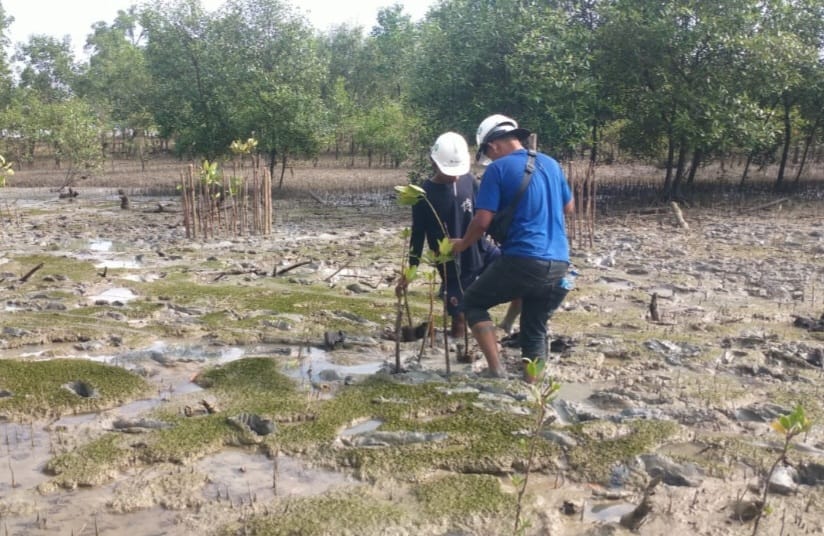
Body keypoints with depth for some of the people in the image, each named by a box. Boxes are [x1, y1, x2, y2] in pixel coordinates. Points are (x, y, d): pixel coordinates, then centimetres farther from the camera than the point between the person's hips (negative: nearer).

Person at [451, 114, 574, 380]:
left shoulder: (498, 169, -4)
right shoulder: (551, 164, 15)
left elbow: (482, 221, -8)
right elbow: (569, 208, 27)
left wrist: (462, 244, 9)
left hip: (523, 259, -6)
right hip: (559, 263, 6)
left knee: (473, 302, 12)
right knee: (535, 329, 17)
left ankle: (497, 370, 0)